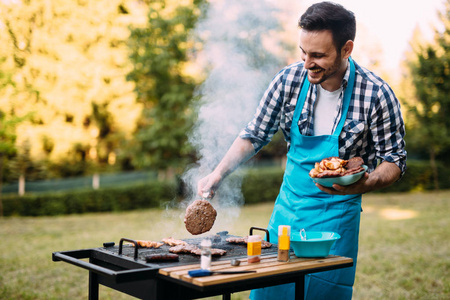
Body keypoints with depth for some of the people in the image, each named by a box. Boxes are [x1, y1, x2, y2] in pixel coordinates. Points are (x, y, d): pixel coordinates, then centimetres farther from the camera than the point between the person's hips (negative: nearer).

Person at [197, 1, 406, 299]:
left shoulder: (376, 94, -17)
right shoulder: (289, 80, -10)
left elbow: (395, 160, -7)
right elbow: (255, 135, 3)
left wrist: (365, 184, -27)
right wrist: (219, 173, -8)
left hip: (337, 215, -3)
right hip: (288, 207, 3)